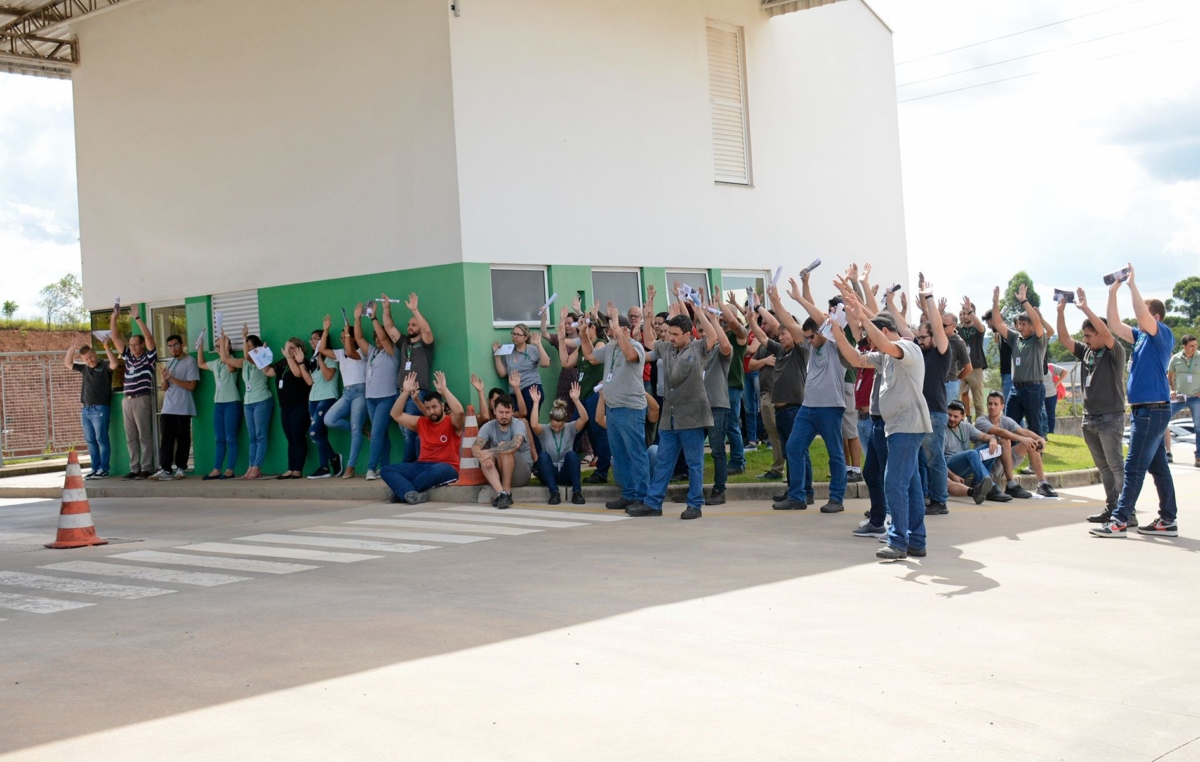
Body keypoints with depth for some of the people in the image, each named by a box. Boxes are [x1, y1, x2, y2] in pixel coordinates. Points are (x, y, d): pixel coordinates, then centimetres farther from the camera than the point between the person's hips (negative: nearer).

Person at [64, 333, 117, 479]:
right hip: (86, 409, 7)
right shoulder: (84, 368, 17)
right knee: (90, 440, 8)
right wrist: (73, 347, 8)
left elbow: (114, 364, -23)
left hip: (100, 408, -7)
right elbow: (67, 363, 17)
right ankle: (95, 468, 13)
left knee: (101, 439, -6)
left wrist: (107, 347, -25)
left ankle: (103, 469, -4)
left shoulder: (104, 367, -2)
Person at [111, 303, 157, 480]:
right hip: (127, 401, 6)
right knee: (131, 438, 7)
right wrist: (113, 318, 7)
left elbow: (149, 337, -13)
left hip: (142, 400, -6)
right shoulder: (128, 357, 16)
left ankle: (146, 469, -1)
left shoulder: (149, 357, 1)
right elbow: (115, 338, 15)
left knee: (145, 436, -2)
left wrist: (137, 318, -14)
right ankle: (134, 469, 10)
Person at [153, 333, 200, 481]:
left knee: (183, 439, 1)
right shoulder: (169, 363, 17)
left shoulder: (190, 362, -3)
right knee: (166, 439, -4)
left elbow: (191, 385, -12)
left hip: (183, 409, -5)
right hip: (168, 408, 5)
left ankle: (181, 469, 8)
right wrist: (165, 379, -5)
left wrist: (172, 378, -14)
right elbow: (165, 388, 17)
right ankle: (165, 469, -8)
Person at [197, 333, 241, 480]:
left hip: (232, 403, -8)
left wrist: (224, 342, -22)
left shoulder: (232, 362, -8)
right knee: (218, 439, 7)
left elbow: (224, 359, -31)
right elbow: (201, 364, 31)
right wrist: (200, 347, 24)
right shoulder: (215, 364, 15)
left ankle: (230, 470, -3)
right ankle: (216, 470, 8)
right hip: (218, 403, 8)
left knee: (230, 438, -5)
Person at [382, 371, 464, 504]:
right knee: (386, 470, -13)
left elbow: (459, 412, -23)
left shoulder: (452, 423, 0)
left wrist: (444, 389, -23)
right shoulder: (421, 422, 16)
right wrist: (405, 392, 5)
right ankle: (411, 493, -42)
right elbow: (396, 415, 15)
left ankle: (402, 490, -22)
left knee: (437, 470, -43)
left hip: (446, 468, -5)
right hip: (422, 466, 5)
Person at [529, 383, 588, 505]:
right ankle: (554, 493, -35)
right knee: (543, 456, -31)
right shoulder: (544, 430, -4)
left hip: (566, 473, 0)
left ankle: (577, 492, -29)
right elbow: (533, 425, -28)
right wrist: (536, 402, -29)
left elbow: (584, 418, -21)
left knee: (571, 454, -29)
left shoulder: (570, 428, -2)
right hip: (550, 472, 0)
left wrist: (576, 400, -31)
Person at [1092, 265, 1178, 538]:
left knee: (1134, 467, -10)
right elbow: (1115, 326, 15)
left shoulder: (1164, 335, -9)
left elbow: (1143, 316, -26)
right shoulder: (1142, 337, 15)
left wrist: (1132, 283, -19)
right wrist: (1113, 293, 8)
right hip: (1144, 410, 9)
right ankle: (1168, 521, 15)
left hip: (1152, 410, -9)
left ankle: (1119, 520, -10)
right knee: (1157, 466, 10)